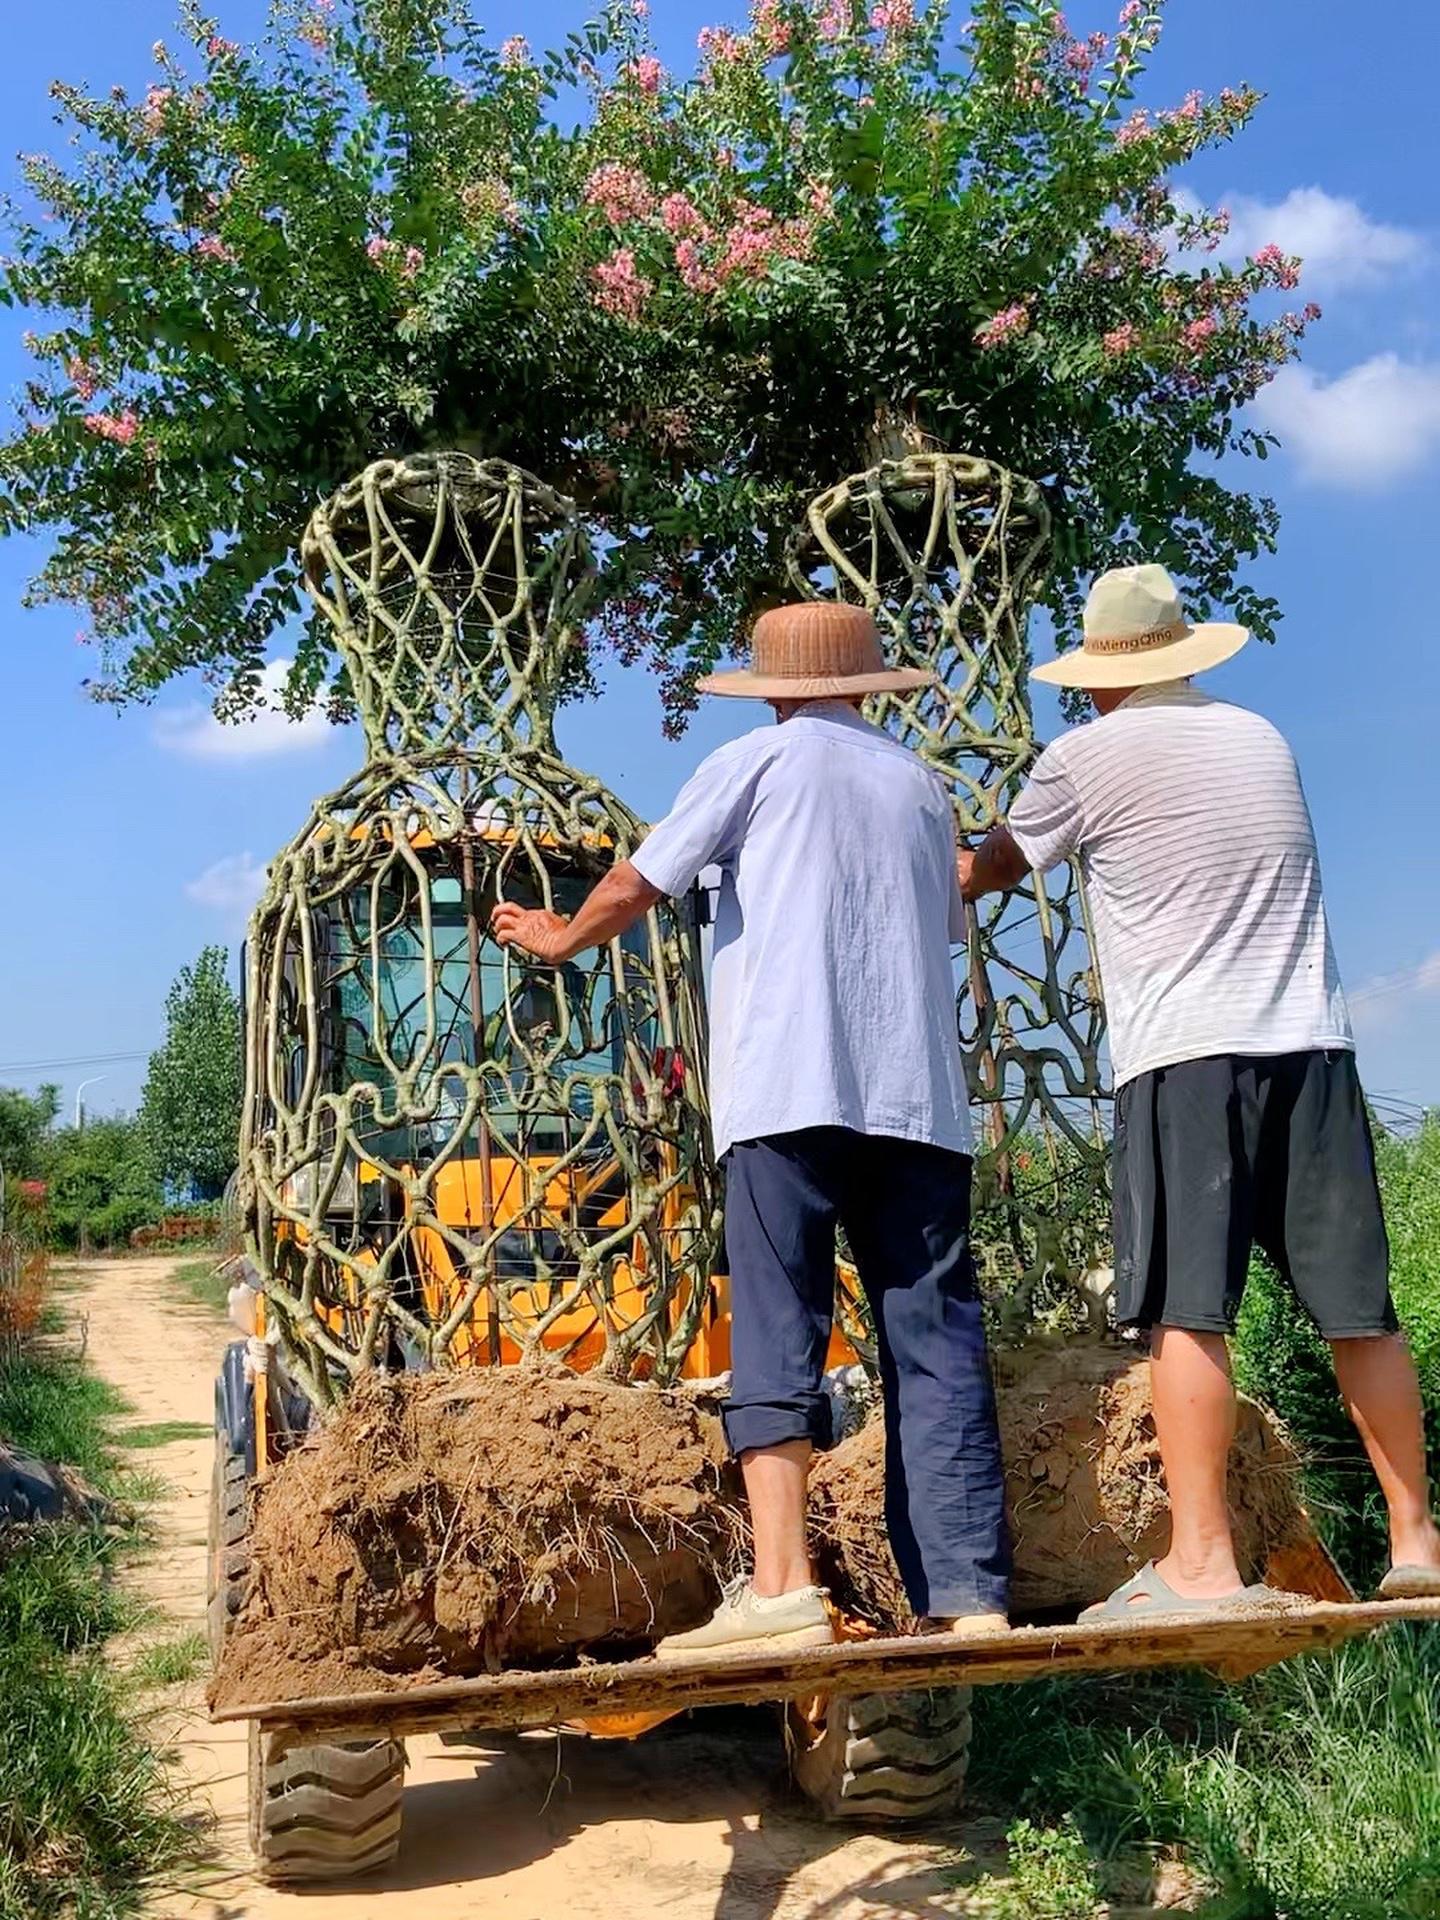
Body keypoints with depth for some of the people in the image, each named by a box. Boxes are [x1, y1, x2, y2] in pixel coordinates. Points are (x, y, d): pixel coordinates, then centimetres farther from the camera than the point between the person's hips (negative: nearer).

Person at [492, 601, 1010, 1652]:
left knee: (778, 1338, -5)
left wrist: (560, 938, 27)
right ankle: (971, 1595, -1)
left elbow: (632, 887, 8)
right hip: (918, 1096, 4)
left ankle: (783, 1585, -14)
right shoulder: (922, 784, 21)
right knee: (936, 1341, 2)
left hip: (790, 1092, -4)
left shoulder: (763, 759, 8)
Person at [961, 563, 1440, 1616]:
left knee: (1186, 1311, -6)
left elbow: (989, 870, 16)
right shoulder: (1263, 739, 16)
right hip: (1312, 1046, 5)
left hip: (1185, 1056, -5)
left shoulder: (1085, 758, 1)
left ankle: (1202, 1560, -9)